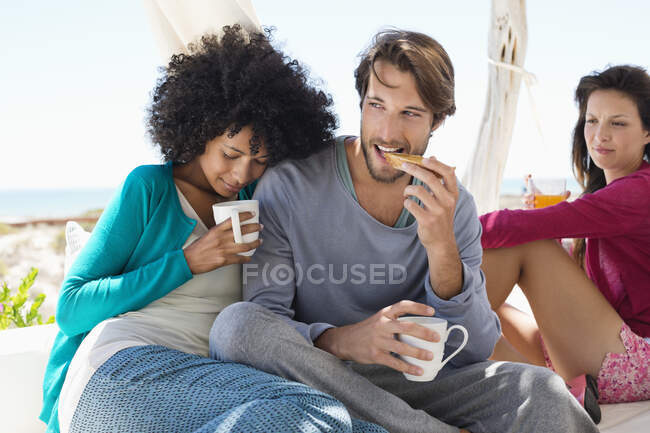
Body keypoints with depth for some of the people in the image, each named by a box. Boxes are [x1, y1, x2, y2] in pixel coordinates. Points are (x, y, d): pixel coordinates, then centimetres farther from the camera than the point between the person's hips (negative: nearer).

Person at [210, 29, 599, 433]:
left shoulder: (453, 205, 0)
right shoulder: (289, 187, -10)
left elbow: (474, 353, -6)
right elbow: (261, 328, -13)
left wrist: (441, 248, -23)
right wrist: (341, 340, -34)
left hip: (412, 383, 0)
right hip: (313, 384, 1)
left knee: (542, 390, -25)